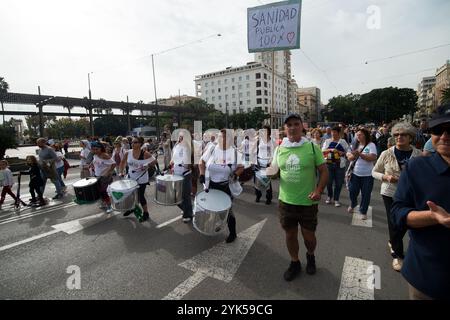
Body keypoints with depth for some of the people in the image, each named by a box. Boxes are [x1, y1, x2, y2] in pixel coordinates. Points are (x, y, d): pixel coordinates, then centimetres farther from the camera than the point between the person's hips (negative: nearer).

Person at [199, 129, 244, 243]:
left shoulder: (234, 152, -8)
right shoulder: (212, 149, -4)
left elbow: (241, 167, -2)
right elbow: (202, 161, 6)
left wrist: (235, 174, -22)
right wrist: (202, 174, -6)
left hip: (226, 186, -3)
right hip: (211, 185, 3)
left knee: (227, 209, 4)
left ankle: (232, 233, 24)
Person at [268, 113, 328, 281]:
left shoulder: (312, 147, -7)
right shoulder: (279, 149, 1)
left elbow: (324, 171, -3)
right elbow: (274, 171, 11)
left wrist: (319, 190, -17)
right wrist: (271, 173, -13)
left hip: (308, 202, -2)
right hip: (286, 201, 2)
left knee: (308, 236, 14)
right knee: (290, 234, 16)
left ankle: (310, 256, 48)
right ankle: (295, 263, 41)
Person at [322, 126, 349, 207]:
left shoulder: (343, 141, 6)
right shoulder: (327, 141, 6)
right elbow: (323, 151, -1)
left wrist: (342, 153, -12)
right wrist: (330, 150, -17)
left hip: (340, 165, 0)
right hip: (329, 164, 0)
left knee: (338, 183, 4)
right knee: (329, 182, 6)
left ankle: (336, 199, 17)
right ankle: (330, 196, 29)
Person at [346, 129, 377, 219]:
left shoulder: (371, 145, -8)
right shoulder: (355, 145, 7)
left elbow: (373, 158, -20)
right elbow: (349, 158, 6)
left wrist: (360, 154, -22)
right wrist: (354, 155, -14)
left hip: (367, 175, -4)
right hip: (355, 173, 4)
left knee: (365, 194, 5)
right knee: (352, 191, 12)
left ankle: (363, 211, 23)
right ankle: (353, 205, 41)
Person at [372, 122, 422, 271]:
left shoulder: (418, 155, -6)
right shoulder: (386, 154, -7)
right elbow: (374, 172, 2)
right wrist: (386, 177, -16)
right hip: (390, 193, -1)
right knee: (394, 223, 3)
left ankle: (392, 242, 45)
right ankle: (398, 255, 24)